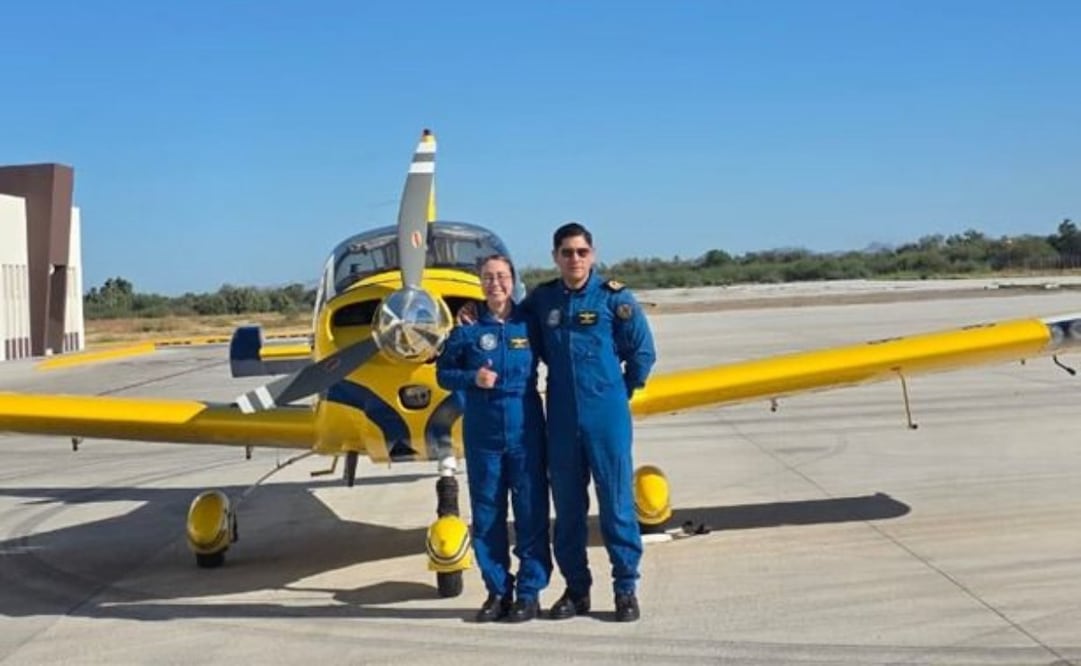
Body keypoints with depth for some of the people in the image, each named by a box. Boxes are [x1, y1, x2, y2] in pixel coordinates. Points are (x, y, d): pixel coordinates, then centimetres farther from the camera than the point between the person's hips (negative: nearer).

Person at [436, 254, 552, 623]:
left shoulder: (530, 323, 3)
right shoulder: (467, 328, 3)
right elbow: (444, 373, 6)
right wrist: (472, 378, -10)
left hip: (525, 429, -1)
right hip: (482, 431, 1)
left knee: (531, 511, 1)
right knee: (486, 513, 6)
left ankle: (530, 592, 12)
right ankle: (497, 591, 18)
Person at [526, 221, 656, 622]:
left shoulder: (613, 296, -3)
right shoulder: (541, 300, 5)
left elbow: (642, 352, 2)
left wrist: (620, 394, 5)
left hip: (607, 419, -3)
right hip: (561, 421, 3)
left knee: (617, 504, 0)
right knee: (567, 509, 9)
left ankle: (626, 589, 11)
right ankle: (576, 589, 20)